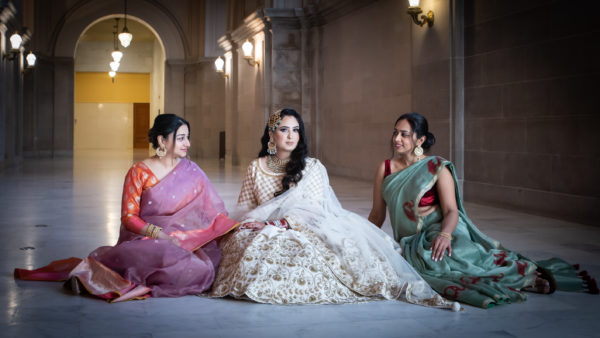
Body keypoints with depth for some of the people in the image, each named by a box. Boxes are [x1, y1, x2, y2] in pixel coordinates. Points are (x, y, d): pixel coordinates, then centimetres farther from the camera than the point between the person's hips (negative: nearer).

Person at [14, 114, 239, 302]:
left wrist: (236, 225, -6)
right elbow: (128, 217, -3)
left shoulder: (191, 172, 11)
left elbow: (213, 211, 11)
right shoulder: (139, 172, 1)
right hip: (144, 238, -4)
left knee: (203, 269, -31)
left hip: (185, 241, 4)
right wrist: (157, 233, -18)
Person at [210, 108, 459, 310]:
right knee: (242, 240, -33)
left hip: (301, 232, -2)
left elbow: (310, 212, -5)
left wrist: (276, 224, -18)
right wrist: (257, 223, -8)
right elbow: (244, 207, 15)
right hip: (261, 232, 2)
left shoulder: (312, 168, 4)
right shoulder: (256, 168, 13)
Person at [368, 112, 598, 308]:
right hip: (411, 244, 3)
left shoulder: (437, 168, -3)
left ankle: (534, 274, -23)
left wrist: (444, 234, -29)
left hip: (439, 234, -3)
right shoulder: (385, 169, 8)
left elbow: (451, 211, -9)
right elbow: (377, 214, 12)